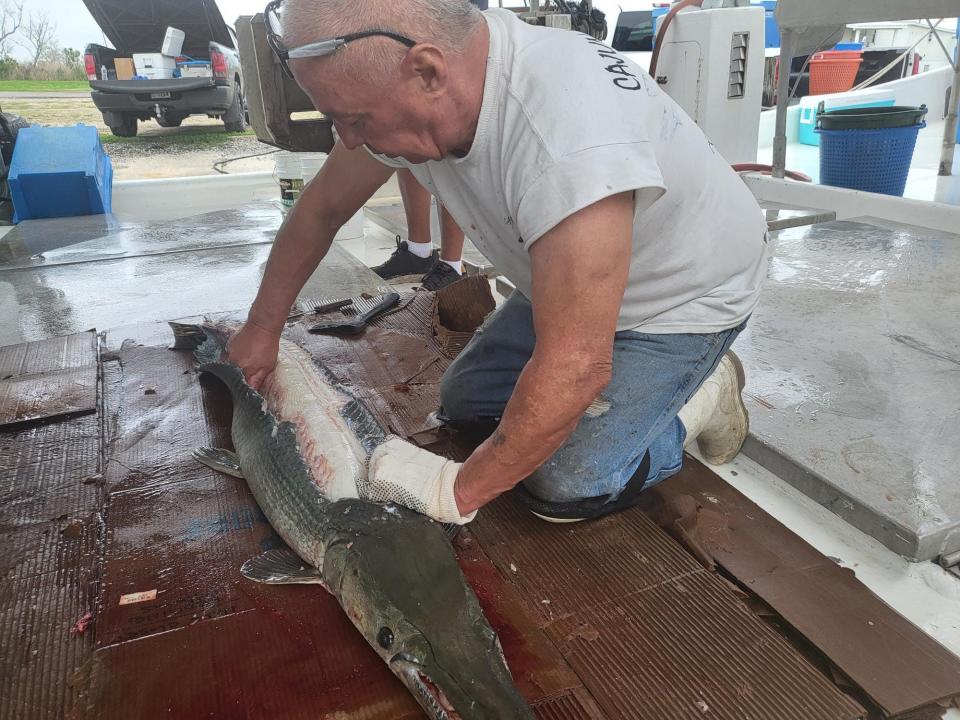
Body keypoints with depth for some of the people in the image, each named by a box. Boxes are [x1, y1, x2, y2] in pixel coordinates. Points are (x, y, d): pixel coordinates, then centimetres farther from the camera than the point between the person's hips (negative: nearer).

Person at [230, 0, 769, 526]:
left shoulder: (568, 135, -41)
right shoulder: (403, 91, -16)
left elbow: (574, 367, -39)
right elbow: (321, 209, 1)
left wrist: (457, 492, -28)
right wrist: (262, 328, 7)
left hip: (686, 296, -7)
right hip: (567, 283, 7)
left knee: (564, 488, -15)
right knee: (465, 401, 8)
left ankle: (704, 395, 8)